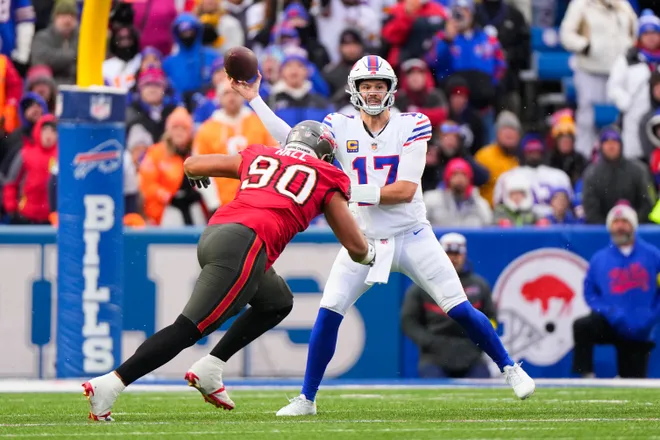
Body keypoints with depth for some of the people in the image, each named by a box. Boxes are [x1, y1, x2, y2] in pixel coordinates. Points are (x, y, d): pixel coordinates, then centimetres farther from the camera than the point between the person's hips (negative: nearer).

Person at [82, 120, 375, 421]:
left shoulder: (257, 157, 28)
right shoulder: (327, 179, 18)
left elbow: (192, 165, 36)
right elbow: (356, 247, 21)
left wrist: (198, 176, 60)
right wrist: (368, 254, 45)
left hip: (213, 235, 7)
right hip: (243, 247, -7)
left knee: (277, 303, 28)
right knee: (189, 328, -9)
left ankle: (209, 369, 18)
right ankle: (110, 384, -19)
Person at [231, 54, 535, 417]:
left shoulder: (412, 126, -7)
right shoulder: (341, 128, 1)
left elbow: (406, 190, -16)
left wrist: (350, 191, -22)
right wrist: (255, 101, -12)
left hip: (412, 236, -2)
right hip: (365, 241, 2)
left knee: (460, 310, -4)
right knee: (328, 313, -9)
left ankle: (509, 368, 16)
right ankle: (306, 398, 2)